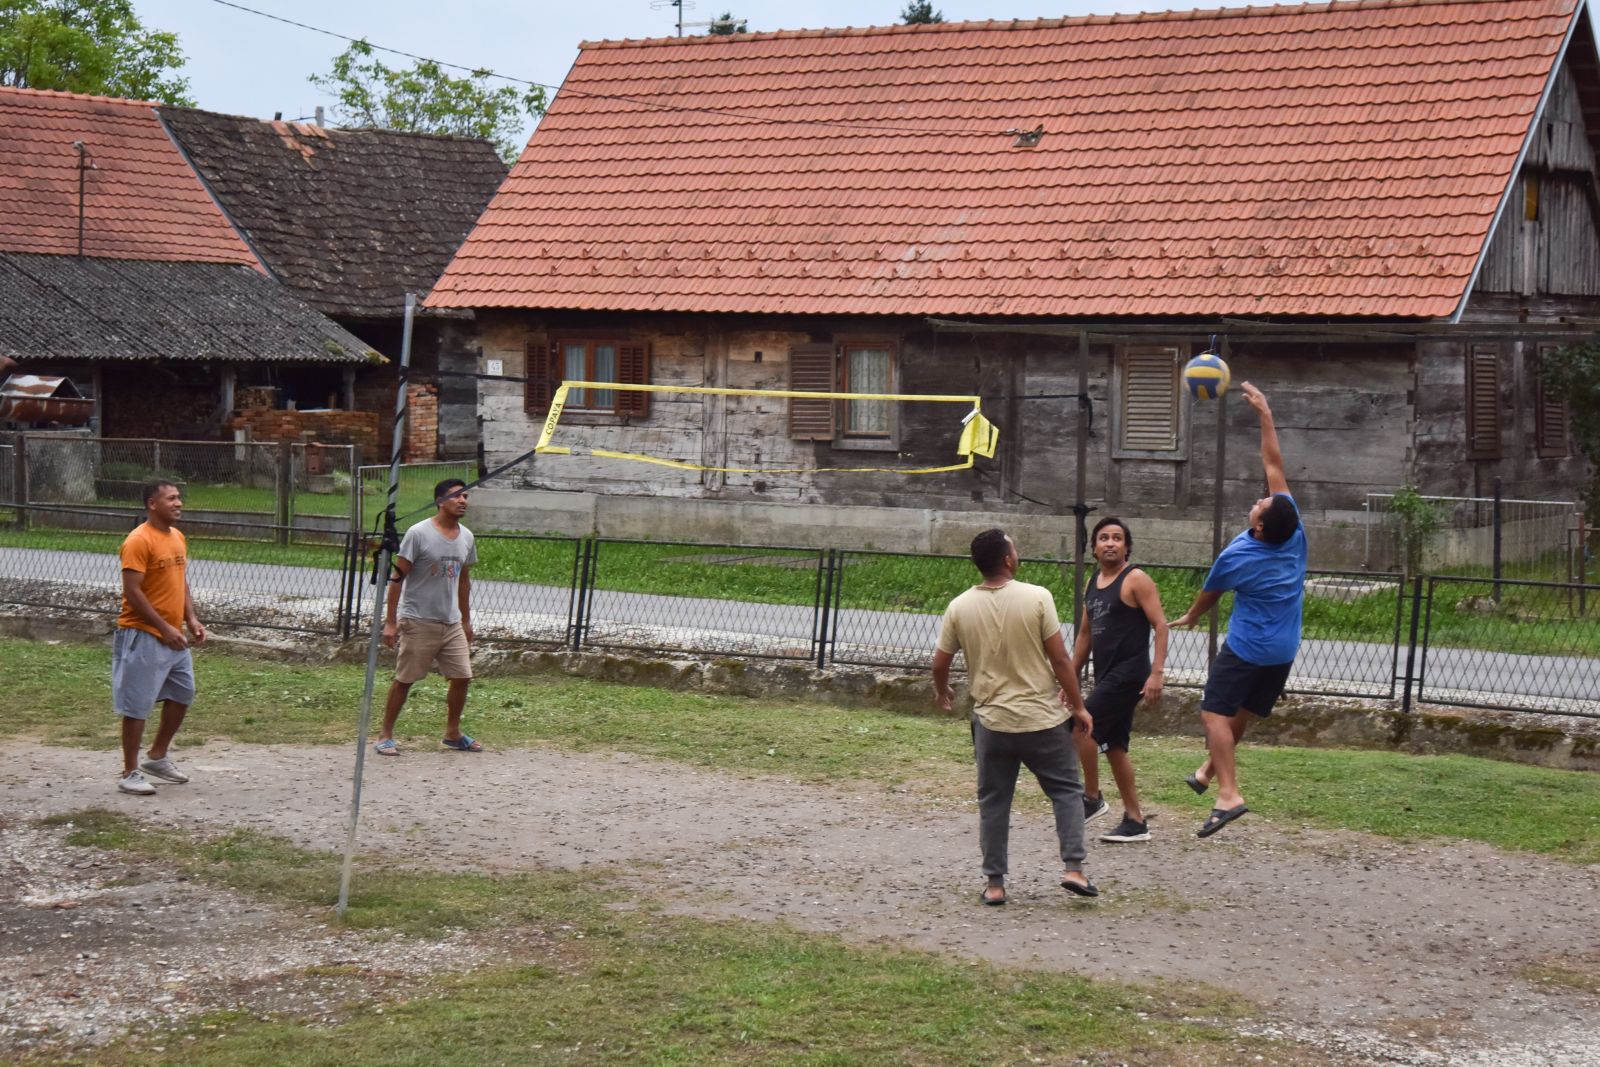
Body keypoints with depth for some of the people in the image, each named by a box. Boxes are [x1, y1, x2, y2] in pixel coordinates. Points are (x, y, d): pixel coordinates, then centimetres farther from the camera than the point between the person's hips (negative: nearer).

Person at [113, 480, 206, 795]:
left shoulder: (178, 537, 11)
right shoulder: (139, 540, -17)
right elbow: (132, 591, -20)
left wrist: (191, 620, 5)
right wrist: (165, 628, -21)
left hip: (173, 636, 9)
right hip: (143, 637, -9)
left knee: (182, 695, 16)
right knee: (137, 704, -2)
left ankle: (157, 757, 32)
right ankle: (130, 773, 6)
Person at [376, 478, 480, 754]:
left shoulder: (466, 537, 8)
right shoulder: (419, 534, -11)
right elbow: (398, 578, -10)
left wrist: (466, 621, 20)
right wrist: (390, 622, -13)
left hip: (452, 624, 6)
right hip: (418, 622, -6)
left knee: (462, 677, 5)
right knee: (404, 680, 0)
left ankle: (453, 733, 21)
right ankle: (385, 736, 11)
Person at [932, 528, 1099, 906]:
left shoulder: (960, 607, -3)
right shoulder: (1036, 598, -12)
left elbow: (940, 664, 4)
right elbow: (1059, 658, -10)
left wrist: (942, 693, 26)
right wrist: (1078, 706, 1)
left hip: (991, 722, 2)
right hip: (1043, 719, -2)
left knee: (993, 801, 12)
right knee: (1067, 790, 12)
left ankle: (995, 884, 12)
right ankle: (1074, 869, 2)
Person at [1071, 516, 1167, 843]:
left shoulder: (1136, 580, -8)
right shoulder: (1092, 584, 15)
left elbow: (1160, 625, -13)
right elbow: (1085, 634, 22)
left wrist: (1157, 672, -22)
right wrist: (1071, 678, 19)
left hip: (1128, 674, -8)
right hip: (1106, 676, 9)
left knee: (1081, 727, -16)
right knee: (1114, 746, 9)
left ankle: (1092, 798, -2)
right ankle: (1135, 820, 15)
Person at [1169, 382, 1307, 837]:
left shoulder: (1235, 557, -19)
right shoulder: (1294, 531, -9)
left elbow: (1208, 596, 1)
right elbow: (1274, 465, -1)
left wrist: (1190, 618, 22)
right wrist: (1266, 415, 3)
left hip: (1245, 649, -7)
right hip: (1284, 650, 7)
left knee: (1215, 713, -6)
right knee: (1239, 712, 19)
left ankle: (1228, 794, -19)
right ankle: (1209, 771, 32)